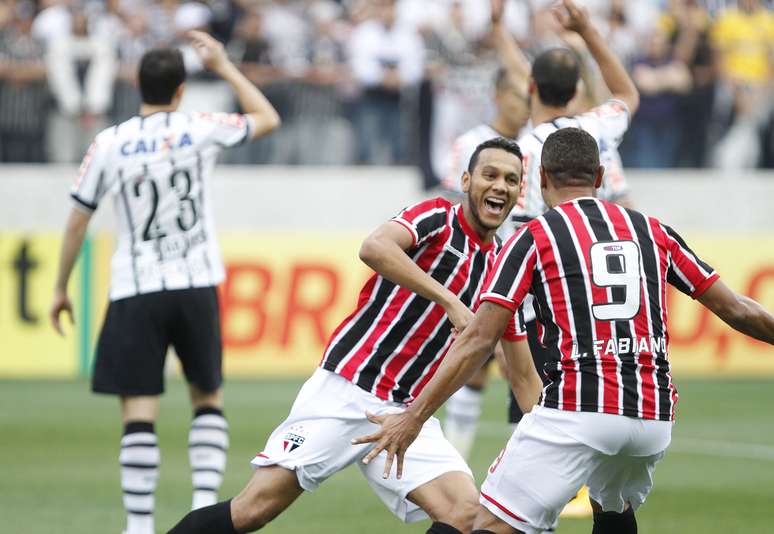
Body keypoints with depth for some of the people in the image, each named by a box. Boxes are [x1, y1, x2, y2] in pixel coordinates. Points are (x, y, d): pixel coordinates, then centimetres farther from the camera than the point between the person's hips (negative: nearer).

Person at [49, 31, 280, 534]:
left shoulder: (109, 145, -3)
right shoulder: (200, 129, -3)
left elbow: (76, 224, 2)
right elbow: (267, 118, 15)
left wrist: (61, 290, 14)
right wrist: (223, 66, 22)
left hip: (136, 293, -1)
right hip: (197, 286, 1)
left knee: (139, 413, -2)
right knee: (208, 399, 17)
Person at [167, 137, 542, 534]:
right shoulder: (437, 218, -6)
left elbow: (523, 375, 20)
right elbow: (374, 247, -29)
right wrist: (448, 300, -32)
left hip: (404, 411, 6)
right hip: (345, 392, -6)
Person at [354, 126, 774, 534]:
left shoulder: (533, 237, 4)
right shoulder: (653, 231, 15)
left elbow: (478, 340, -3)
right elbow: (735, 310, 19)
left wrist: (414, 417, -1)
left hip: (577, 411, -5)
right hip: (653, 416, 5)